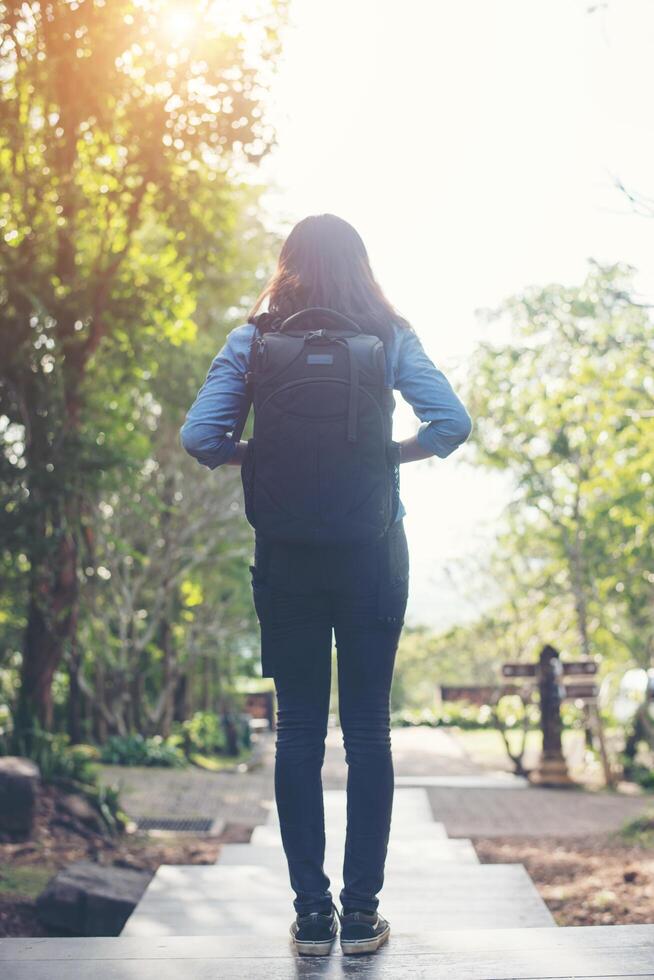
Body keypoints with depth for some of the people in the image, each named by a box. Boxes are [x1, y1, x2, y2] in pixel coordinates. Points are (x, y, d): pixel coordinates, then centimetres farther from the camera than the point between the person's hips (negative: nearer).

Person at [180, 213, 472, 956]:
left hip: (286, 555, 0)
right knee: (367, 728, 6)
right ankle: (361, 913, 9)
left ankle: (311, 910, 11)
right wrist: (391, 452, 5)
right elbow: (451, 424, -10)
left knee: (297, 729, 7)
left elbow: (200, 437, -9)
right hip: (373, 552, 0)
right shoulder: (389, 338, 0)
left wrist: (259, 456, 7)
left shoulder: (253, 342, 0)